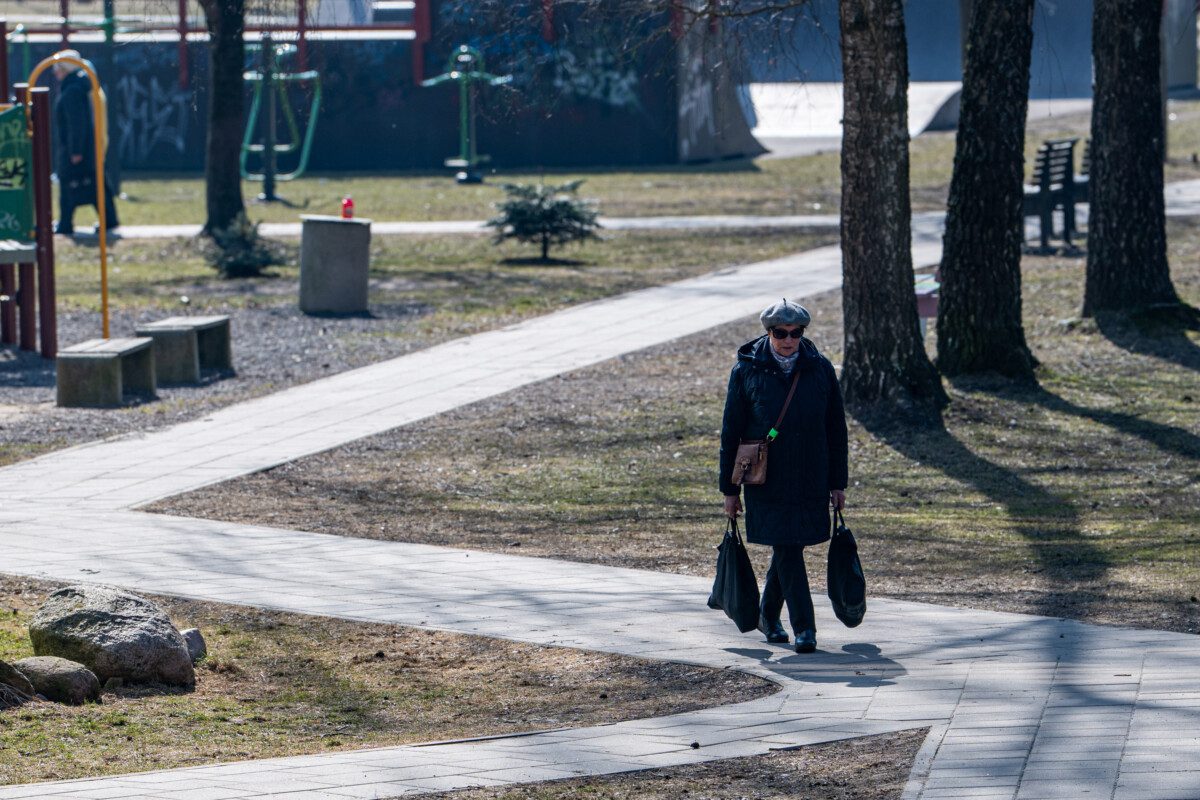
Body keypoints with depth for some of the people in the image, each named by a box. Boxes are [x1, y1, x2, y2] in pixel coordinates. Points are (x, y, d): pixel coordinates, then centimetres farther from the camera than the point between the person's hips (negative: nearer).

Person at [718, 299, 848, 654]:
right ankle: (803, 627, -9)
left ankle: (769, 615, 29)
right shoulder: (746, 371, -3)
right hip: (766, 482, -3)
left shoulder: (820, 369, 3)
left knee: (788, 548, 10)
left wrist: (837, 482, 6)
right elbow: (731, 432, 1)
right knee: (787, 549, -9)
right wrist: (730, 489, 0)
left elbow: (836, 429, 8)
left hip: (810, 481, 3)